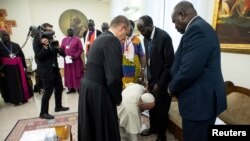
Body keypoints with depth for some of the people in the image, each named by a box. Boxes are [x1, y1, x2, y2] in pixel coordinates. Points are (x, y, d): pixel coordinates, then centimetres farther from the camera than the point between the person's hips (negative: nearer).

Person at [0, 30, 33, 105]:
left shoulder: (16, 45, 8)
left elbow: (22, 56, 8)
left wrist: (24, 66, 3)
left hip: (18, 67, 2)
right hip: (7, 69, -2)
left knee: (22, 82, 7)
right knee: (11, 85, 7)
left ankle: (23, 97, 21)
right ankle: (14, 99, 19)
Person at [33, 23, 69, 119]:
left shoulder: (52, 40, 8)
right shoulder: (37, 40, -9)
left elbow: (62, 53, 6)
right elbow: (38, 57, -16)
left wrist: (58, 47, -14)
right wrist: (45, 46, -26)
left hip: (55, 69, 7)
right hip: (45, 70, -7)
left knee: (59, 88, 14)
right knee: (48, 91, -3)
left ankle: (58, 106, 32)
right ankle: (43, 113, 12)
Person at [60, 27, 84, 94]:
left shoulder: (77, 39, -3)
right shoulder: (64, 40, 12)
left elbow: (80, 49, -8)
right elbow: (62, 49, 12)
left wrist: (75, 56, -15)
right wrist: (64, 56, -4)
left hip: (76, 60, -5)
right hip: (67, 60, 5)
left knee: (77, 74, -1)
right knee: (69, 74, 9)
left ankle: (79, 88, 7)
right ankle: (71, 88, 19)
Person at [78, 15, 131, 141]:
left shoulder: (101, 38, 12)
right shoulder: (112, 40, -17)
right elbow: (114, 76, -24)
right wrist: (117, 98, -6)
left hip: (86, 86, 9)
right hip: (98, 91, -9)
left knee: (90, 128, 26)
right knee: (106, 130, 12)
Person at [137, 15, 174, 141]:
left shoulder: (164, 37, -20)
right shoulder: (146, 38, 2)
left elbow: (169, 64, -19)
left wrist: (159, 83, -17)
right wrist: (148, 78, 7)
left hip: (162, 81, -6)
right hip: (151, 79, 6)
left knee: (161, 109, 10)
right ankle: (153, 127, 42)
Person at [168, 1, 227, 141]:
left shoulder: (197, 29, -19)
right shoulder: (201, 27, 13)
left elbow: (189, 71, -27)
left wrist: (172, 88, -8)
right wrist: (175, 87, 10)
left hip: (200, 100, -10)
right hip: (203, 97, 10)